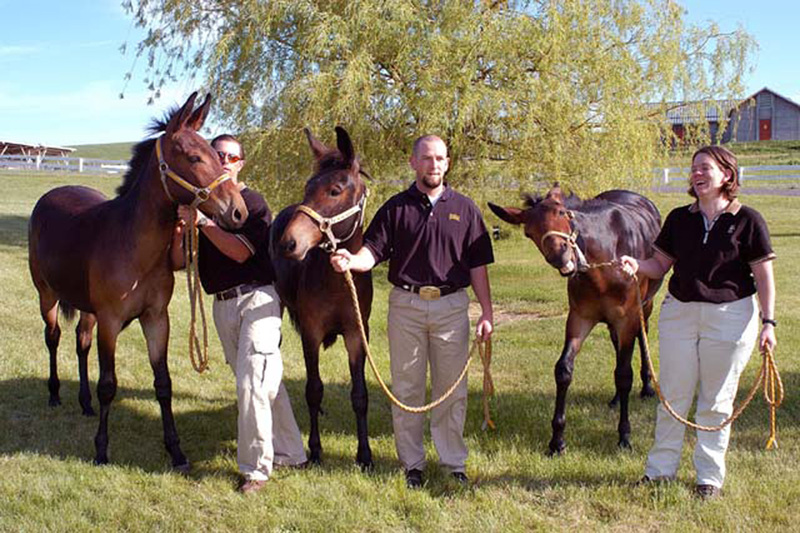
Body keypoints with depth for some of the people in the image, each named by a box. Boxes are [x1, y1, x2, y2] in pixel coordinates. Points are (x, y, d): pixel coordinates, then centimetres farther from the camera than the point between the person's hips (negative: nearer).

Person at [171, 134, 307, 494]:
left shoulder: (252, 203, -6)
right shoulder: (197, 202, 9)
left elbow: (240, 251, -19)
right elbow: (178, 262, 6)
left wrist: (202, 221, -24)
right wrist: (181, 230, -14)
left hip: (256, 298, -6)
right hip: (222, 305, 6)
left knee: (252, 382, -12)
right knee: (264, 382, 14)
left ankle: (256, 466, -1)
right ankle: (289, 452, 26)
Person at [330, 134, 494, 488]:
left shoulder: (464, 208, 6)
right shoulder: (396, 207, 3)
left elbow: (477, 265, 6)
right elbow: (373, 251, -5)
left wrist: (487, 312, 1)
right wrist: (351, 260, -27)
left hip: (452, 305, 0)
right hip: (406, 305, 0)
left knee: (452, 389, 7)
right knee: (407, 389, 7)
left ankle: (454, 462, 19)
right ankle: (412, 463, 19)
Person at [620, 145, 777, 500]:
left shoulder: (747, 220, -6)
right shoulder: (679, 219, 5)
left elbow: (764, 275, -4)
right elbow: (661, 264, 8)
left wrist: (768, 322, -10)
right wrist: (637, 267, -12)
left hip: (729, 317, -3)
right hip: (679, 312, 3)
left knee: (717, 401, 7)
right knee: (673, 395, 9)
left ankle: (710, 476, 19)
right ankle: (661, 468, 21)